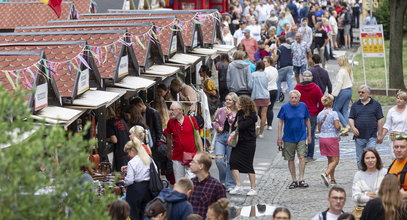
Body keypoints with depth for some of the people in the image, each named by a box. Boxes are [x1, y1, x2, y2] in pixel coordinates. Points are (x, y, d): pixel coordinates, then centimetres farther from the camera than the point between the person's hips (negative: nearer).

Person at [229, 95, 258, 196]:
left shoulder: (252, 116, -14)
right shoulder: (240, 113, 8)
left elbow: (241, 126, -23)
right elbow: (234, 125, 12)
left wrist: (237, 124, -3)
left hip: (248, 143, -7)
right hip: (238, 142, 7)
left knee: (248, 165, 0)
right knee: (233, 162, -7)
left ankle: (253, 189, 10)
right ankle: (238, 186, -3)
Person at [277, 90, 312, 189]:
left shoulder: (303, 106, -1)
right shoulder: (285, 107, -5)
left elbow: (307, 121, 10)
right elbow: (280, 122, 1)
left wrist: (309, 135, 11)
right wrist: (279, 137, -2)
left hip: (301, 137, 0)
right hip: (288, 138, 0)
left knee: (302, 157, -13)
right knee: (290, 159, 7)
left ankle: (301, 180, -9)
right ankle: (294, 180, 18)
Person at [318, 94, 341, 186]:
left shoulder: (320, 114, 5)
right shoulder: (334, 113, -11)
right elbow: (337, 126, -18)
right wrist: (340, 126, 4)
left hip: (322, 138, 6)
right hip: (332, 138, -6)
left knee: (330, 160, 16)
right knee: (335, 160, -1)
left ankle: (332, 179, 16)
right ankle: (326, 173, -23)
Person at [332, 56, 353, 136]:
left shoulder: (341, 71, -18)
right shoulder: (349, 70, 8)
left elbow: (339, 83, -20)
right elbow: (352, 81, 15)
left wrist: (334, 93, -16)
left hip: (343, 91, -8)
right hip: (349, 90, 8)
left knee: (336, 109, 1)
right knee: (345, 110, 11)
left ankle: (346, 126, -10)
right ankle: (346, 129, 8)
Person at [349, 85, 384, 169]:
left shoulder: (376, 104, 3)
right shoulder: (355, 105, 10)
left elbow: (380, 120, 3)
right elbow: (351, 118, 8)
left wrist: (379, 135, -1)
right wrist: (353, 127, -12)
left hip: (371, 137, -3)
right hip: (358, 137, 3)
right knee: (360, 159, 9)